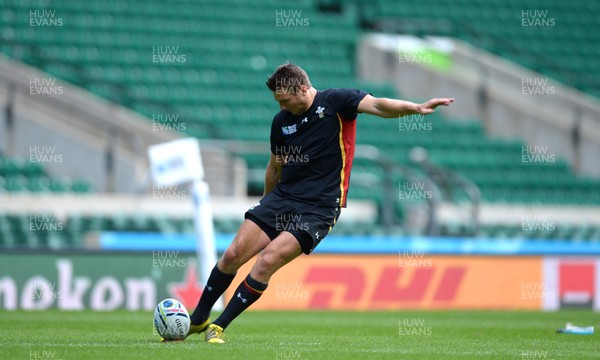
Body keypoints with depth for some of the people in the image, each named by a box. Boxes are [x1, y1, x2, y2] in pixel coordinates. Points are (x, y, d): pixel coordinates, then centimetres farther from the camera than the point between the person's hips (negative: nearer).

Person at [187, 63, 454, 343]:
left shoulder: (335, 101, -8)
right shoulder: (281, 121, 9)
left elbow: (377, 105, -22)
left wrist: (416, 108, -38)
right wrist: (267, 206, 32)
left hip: (318, 209, -5)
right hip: (282, 197, 5)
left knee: (267, 261, -18)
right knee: (233, 255, -4)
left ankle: (219, 327, -6)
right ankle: (197, 320, 14)